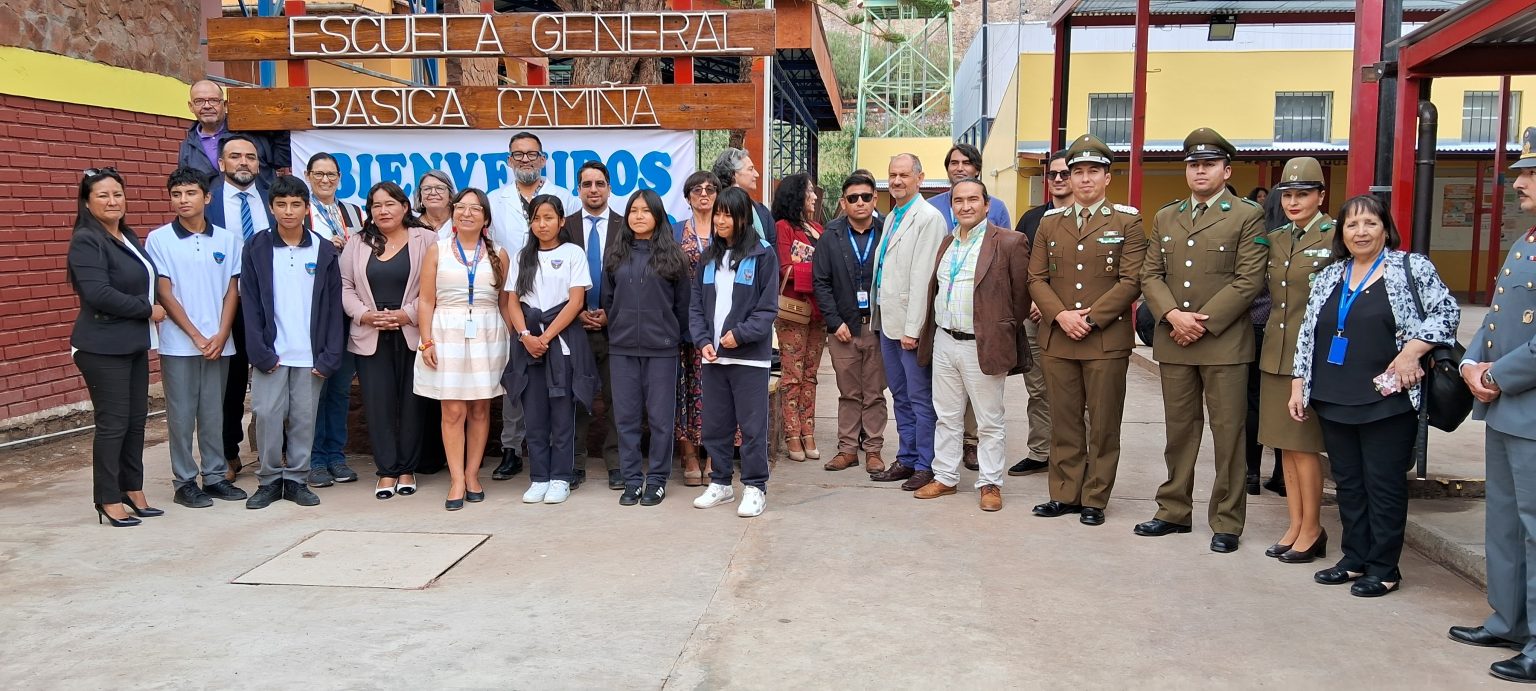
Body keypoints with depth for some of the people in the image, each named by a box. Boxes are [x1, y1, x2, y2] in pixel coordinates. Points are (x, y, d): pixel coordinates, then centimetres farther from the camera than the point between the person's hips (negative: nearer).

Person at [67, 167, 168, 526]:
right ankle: (108, 500, 8)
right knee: (113, 423, -2)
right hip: (103, 347, -8)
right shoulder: (86, 241, -12)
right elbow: (98, 294, -22)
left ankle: (133, 490, 22)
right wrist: (147, 309, -13)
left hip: (133, 344, 8)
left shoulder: (129, 237, 12)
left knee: (136, 419, 11)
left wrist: (149, 309, 3)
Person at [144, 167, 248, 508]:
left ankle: (215, 476, 19)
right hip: (178, 343, -2)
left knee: (213, 413, 10)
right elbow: (163, 293, -4)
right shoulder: (158, 239, -2)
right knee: (181, 415, 4)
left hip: (218, 343, 2)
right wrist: (196, 336, -9)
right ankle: (185, 482, 12)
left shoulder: (227, 239, 5)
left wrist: (221, 336, -5)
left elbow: (232, 290, 5)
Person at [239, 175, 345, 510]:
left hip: (311, 354, 1)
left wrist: (330, 355, -4)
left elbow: (333, 305, 3)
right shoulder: (256, 248, 2)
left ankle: (296, 479, 17)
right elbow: (250, 303, 0)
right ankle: (270, 479, 12)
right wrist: (260, 351, -9)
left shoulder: (323, 250, 3)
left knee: (304, 418, 6)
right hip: (271, 353, 0)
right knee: (267, 415, -1)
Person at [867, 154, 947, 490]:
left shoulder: (928, 217, -11)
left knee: (921, 398, -1)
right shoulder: (892, 217, 16)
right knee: (900, 396, 15)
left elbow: (922, 277, -17)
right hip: (888, 321, 9)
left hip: (910, 323, -9)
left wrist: (912, 328, -20)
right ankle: (906, 460, 24)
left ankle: (926, 466, 7)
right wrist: (880, 317, 12)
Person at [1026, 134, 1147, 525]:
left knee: (1103, 425, 4)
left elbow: (1131, 281, -6)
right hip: (1057, 339, 3)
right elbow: (1037, 278, 7)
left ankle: (1095, 500, 14)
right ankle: (1064, 494, 19)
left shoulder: (1127, 222, 1)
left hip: (1107, 340, -3)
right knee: (1064, 423, 9)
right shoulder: (1050, 222, 12)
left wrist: (1091, 318, -15)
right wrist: (1060, 315, -10)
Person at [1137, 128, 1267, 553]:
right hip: (1173, 342, 4)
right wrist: (1172, 315, -9)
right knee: (1179, 430, 12)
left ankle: (1227, 522, 9)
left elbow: (1248, 280, -8)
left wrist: (1203, 322, -14)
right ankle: (1174, 511, 21)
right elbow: (1150, 275, 9)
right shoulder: (1165, 218, 15)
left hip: (1224, 342, -4)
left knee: (1227, 434, 1)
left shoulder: (1247, 217, 0)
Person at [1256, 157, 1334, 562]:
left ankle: (1312, 530, 12)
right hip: (1275, 353, 6)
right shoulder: (1274, 239, 12)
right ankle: (1296, 525, 20)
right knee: (1285, 444, 10)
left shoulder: (1336, 237, -7)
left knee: (1304, 444, -1)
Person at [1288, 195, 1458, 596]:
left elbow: (1447, 311, -6)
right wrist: (1298, 386, 9)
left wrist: (1412, 350, -17)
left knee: (1384, 484, 1)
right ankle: (1355, 559, 23)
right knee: (1348, 483, 11)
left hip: (1387, 400, -5)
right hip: (1334, 401, 5)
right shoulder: (1328, 277, 12)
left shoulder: (1412, 268, -1)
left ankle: (1384, 569, 12)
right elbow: (1307, 335, 13)